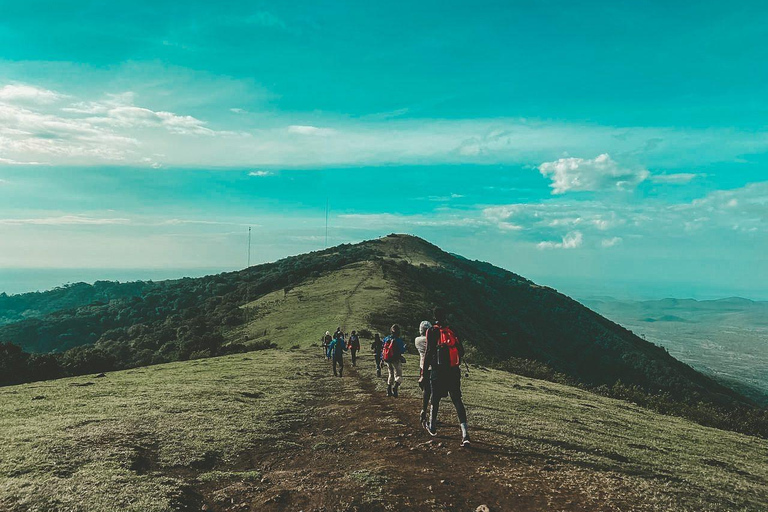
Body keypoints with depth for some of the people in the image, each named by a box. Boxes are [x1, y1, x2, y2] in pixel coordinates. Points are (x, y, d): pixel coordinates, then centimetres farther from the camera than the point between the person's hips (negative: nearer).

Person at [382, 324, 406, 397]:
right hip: (396, 360, -6)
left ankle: (389, 391, 21)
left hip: (387, 360, 6)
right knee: (398, 375, 3)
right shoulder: (399, 340, -14)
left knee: (391, 374, 21)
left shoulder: (386, 339, 3)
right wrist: (405, 346, 7)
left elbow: (382, 350, 9)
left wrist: (382, 359, 20)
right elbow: (402, 351, -12)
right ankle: (395, 388, -21)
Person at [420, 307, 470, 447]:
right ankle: (465, 433, -10)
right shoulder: (452, 331, 8)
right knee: (457, 400, 1)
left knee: (435, 399, 14)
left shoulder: (432, 331, -4)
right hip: (454, 371, 3)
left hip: (438, 371, -3)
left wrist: (424, 374, -7)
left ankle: (432, 427, 33)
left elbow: (429, 352, -11)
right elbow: (461, 351, 10)